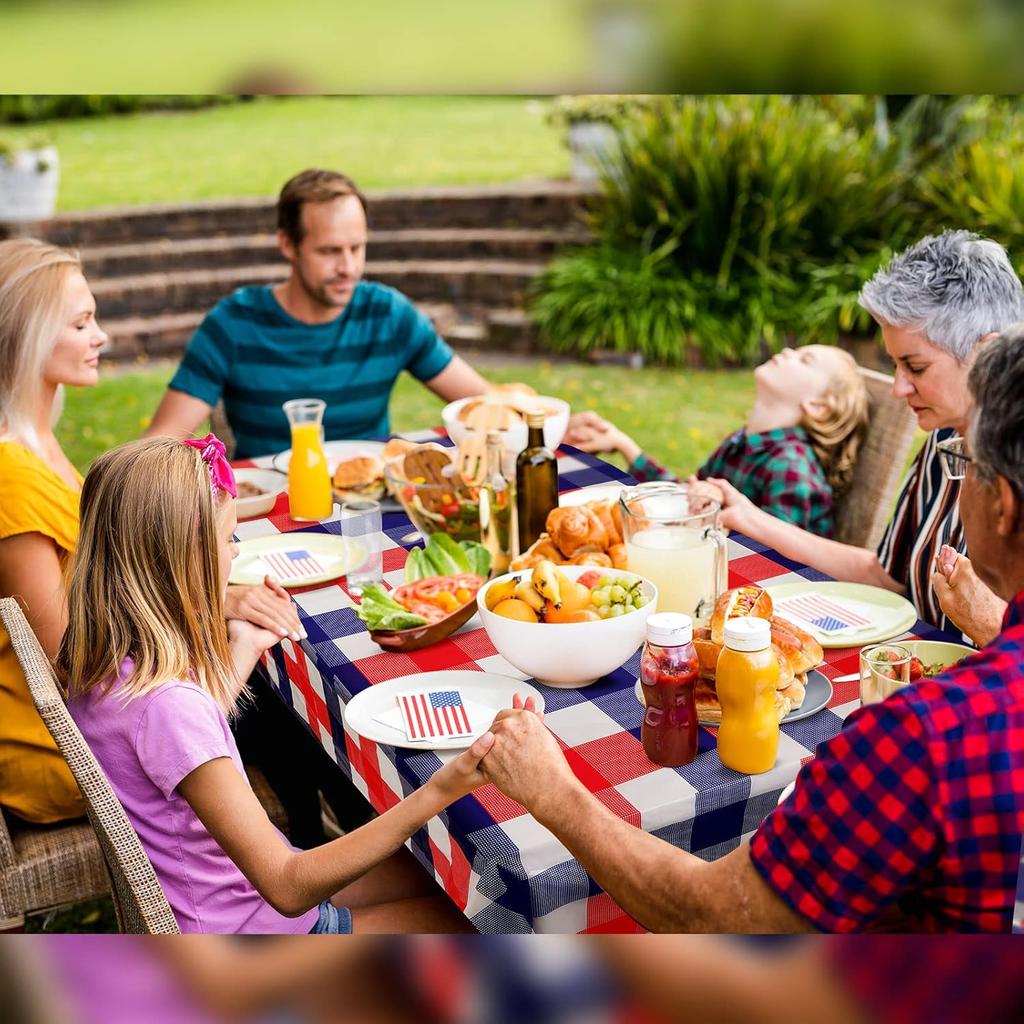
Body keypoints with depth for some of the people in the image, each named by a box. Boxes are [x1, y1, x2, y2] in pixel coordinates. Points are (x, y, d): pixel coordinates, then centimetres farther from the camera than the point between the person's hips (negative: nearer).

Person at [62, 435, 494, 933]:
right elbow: (287, 887, -34)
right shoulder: (164, 702, -36)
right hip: (242, 925, -8)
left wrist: (243, 646, 16)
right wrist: (438, 791, -40)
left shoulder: (105, 655, -8)